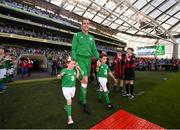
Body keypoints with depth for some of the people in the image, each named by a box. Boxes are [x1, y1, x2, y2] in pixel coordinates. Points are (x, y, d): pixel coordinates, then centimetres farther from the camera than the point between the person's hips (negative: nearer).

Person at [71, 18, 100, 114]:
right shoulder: (77, 35, 3)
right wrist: (75, 61, -14)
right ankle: (84, 103, -2)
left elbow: (94, 50, 13)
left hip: (88, 60, 5)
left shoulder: (91, 37, 16)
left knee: (84, 80, 10)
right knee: (85, 80, -16)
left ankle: (80, 99, 27)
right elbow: (73, 49, -3)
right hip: (80, 59, -5)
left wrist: (98, 59, -2)